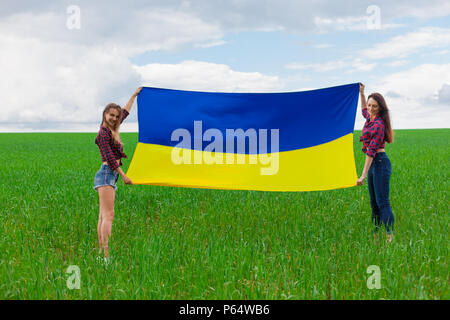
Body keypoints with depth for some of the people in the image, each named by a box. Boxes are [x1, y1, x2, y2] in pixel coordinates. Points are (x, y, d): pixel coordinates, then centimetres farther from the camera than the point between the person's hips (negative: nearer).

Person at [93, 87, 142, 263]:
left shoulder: (112, 129, 15)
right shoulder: (103, 133, -11)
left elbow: (125, 112, 31)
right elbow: (110, 158, -13)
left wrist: (134, 95, 39)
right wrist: (124, 176, -10)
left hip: (110, 175, 10)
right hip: (107, 174, -10)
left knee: (103, 216, 6)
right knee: (108, 215, -15)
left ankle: (100, 252, 7)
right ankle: (105, 255, -18)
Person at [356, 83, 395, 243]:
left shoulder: (379, 125, -19)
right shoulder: (370, 118, 7)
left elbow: (371, 151, -23)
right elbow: (364, 110, 35)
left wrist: (363, 175, -25)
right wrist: (361, 93, 25)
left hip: (380, 162, -10)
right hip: (373, 163, 10)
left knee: (382, 202, -13)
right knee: (374, 203, 13)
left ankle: (390, 235, -16)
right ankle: (376, 233, 20)